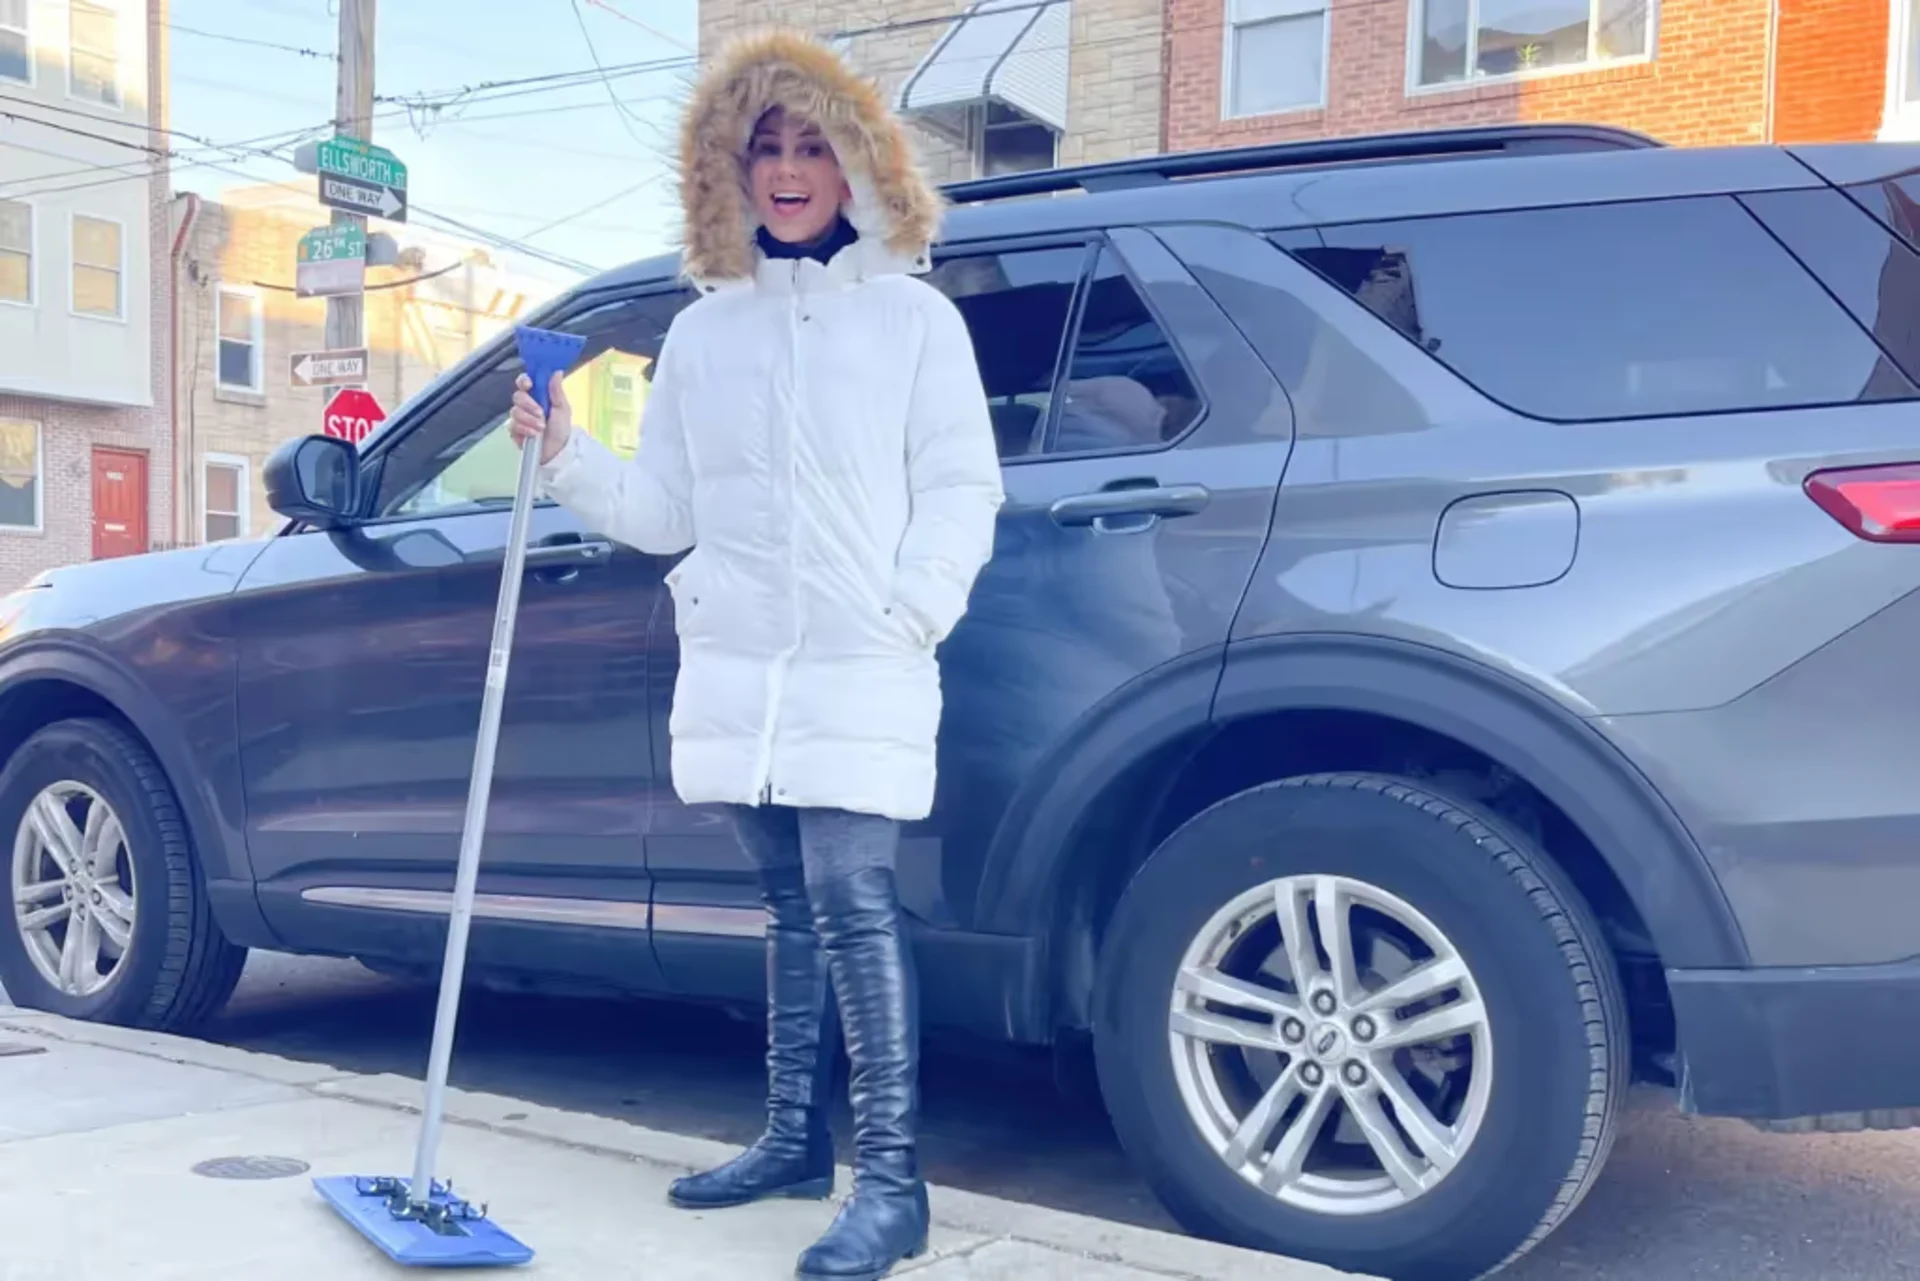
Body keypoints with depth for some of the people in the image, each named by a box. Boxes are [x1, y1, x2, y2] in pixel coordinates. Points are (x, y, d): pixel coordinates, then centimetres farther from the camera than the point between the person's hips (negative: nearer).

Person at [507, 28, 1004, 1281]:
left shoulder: (915, 315, 3)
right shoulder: (702, 331, 13)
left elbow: (963, 490, -1)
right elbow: (667, 513, 12)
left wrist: (912, 614, -14)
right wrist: (566, 456, -2)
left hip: (860, 675, -4)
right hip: (736, 672, 5)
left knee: (853, 904, -12)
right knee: (794, 907, 13)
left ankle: (890, 1178, -6)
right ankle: (794, 1136, 24)